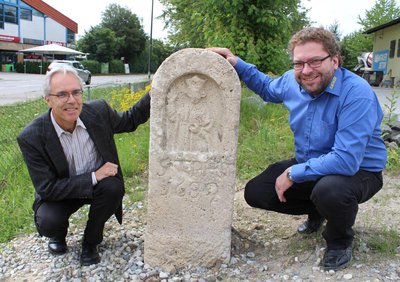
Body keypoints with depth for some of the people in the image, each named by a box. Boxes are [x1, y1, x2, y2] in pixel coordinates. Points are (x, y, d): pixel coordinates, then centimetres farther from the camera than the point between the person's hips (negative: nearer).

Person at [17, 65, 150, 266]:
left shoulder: (98, 111, -16)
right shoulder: (31, 137, -23)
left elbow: (130, 120, 4)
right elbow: (47, 189, -22)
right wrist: (93, 177, -29)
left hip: (99, 184, 2)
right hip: (59, 192, -2)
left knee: (113, 186, -30)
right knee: (47, 222, -30)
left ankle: (91, 241, -1)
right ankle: (58, 234, 11)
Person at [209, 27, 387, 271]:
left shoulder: (357, 94, -29)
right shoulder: (293, 82, -7)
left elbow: (347, 160, -35)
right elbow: (268, 88, 19)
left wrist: (293, 174, -27)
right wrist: (237, 64, 6)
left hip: (359, 171, -6)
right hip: (307, 165, 7)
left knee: (330, 190, -40)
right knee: (255, 192, -4)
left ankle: (340, 242, -3)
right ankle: (317, 211, 22)